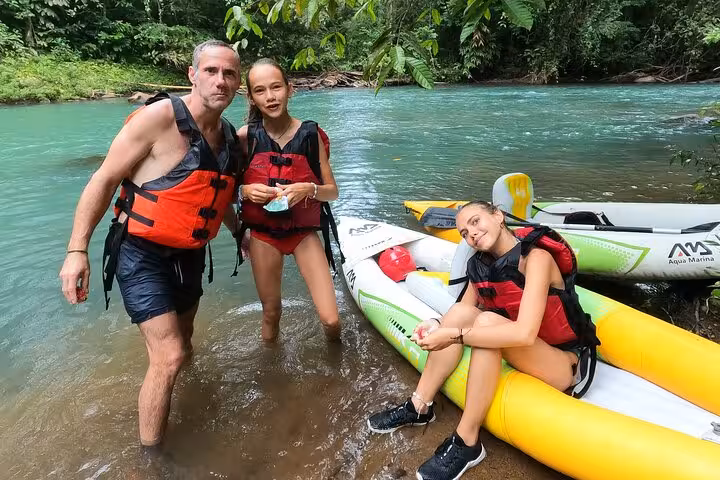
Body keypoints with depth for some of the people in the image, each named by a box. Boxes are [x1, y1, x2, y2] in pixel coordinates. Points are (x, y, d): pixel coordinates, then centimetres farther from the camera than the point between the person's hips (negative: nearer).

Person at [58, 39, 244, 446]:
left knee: (181, 349, 21)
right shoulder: (160, 116, -19)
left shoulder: (230, 139, 3)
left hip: (189, 257, 7)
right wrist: (77, 250, -18)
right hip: (142, 255, -7)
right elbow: (105, 180, -16)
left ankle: (160, 406, 52)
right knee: (169, 357, -12)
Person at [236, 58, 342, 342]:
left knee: (330, 319, -5)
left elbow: (332, 191, -1)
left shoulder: (311, 134, -6)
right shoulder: (245, 137, -6)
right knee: (271, 313, 14)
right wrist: (247, 191, -19)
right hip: (263, 235, 1)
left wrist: (309, 189, -22)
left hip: (304, 233, 0)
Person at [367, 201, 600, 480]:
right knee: (460, 311, -14)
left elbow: (524, 333, -35)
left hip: (566, 364, -6)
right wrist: (438, 328, -21)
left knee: (488, 321, -31)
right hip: (519, 353, 7)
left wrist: (455, 335, -33)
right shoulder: (479, 265, -1)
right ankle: (419, 407, -5)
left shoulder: (536, 257, -23)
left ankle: (467, 443, -22)